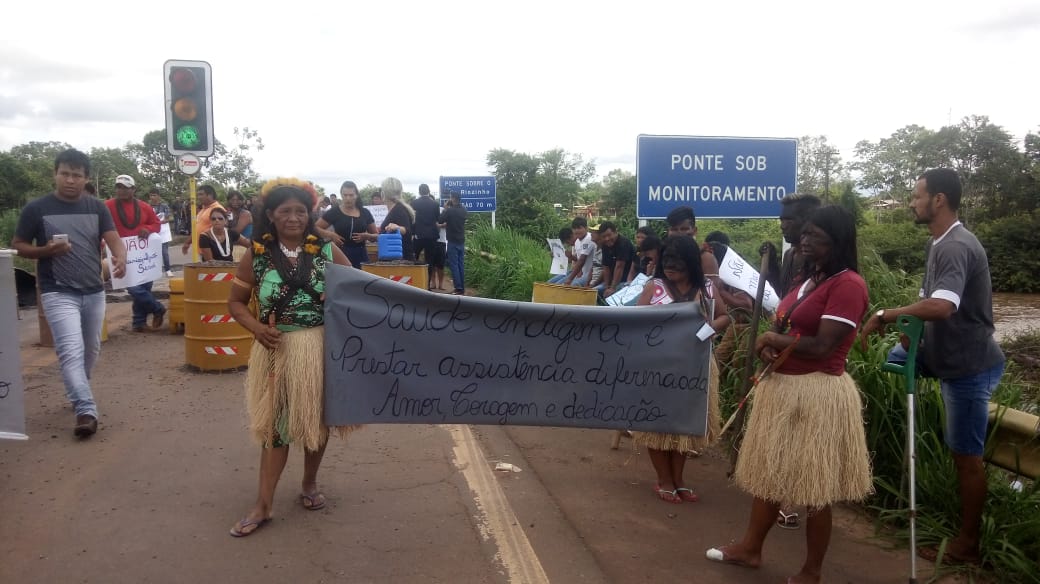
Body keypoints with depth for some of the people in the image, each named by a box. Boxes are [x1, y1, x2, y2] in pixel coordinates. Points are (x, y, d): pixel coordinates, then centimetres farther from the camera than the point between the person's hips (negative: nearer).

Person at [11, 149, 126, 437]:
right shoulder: (36, 208, -4)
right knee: (71, 351, -16)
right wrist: (47, 250, -18)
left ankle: (77, 393, 39)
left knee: (91, 350, 16)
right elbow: (17, 246, 2)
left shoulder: (97, 207, 3)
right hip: (58, 293, -4)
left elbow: (113, 238, -7)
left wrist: (120, 259, -30)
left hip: (94, 292, 4)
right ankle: (86, 410, -18)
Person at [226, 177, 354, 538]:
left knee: (317, 418, 14)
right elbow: (236, 302, 5)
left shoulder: (327, 251, -2)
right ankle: (263, 505, 11)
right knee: (275, 422, 3)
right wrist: (257, 328, -13)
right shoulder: (257, 255, -2)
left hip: (321, 348, 1)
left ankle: (310, 484, 34)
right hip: (277, 349, -1)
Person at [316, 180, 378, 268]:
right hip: (340, 255, -2)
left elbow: (377, 235, 14)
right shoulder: (334, 212, 2)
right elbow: (315, 228, 2)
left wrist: (367, 236, -8)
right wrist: (330, 234, -14)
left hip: (360, 256, 3)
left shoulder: (365, 213, 9)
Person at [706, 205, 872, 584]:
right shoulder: (810, 279, 14)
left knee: (813, 485, 4)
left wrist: (774, 339, -8)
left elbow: (822, 346, -23)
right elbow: (787, 326, 21)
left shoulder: (848, 284, -16)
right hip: (783, 386, 9)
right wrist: (769, 345, -3)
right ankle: (750, 548, 33)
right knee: (770, 471, 18)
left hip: (817, 393, -9)